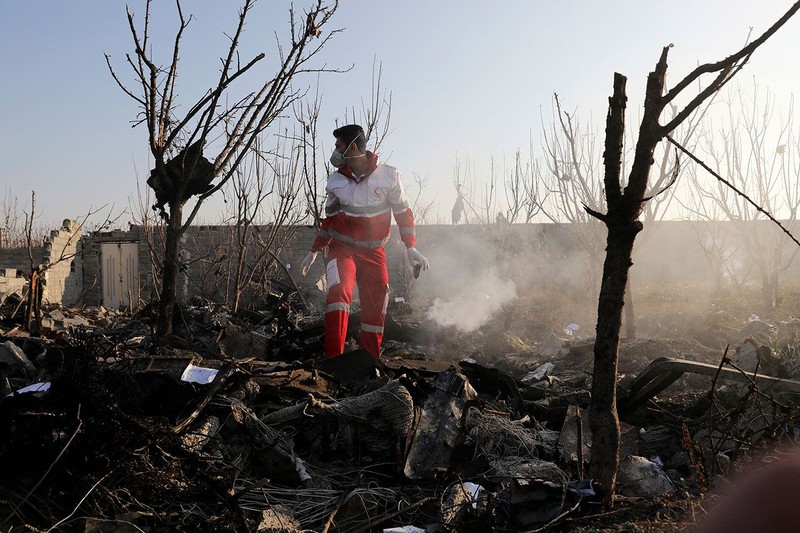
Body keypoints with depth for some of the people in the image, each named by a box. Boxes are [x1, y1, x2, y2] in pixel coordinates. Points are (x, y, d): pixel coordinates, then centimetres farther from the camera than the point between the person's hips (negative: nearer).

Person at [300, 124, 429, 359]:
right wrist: (314, 252, 15)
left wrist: (411, 248, -10)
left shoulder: (388, 175, -8)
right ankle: (333, 359, -27)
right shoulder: (335, 181, -1)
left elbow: (403, 213, 0)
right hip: (342, 248, 0)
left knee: (375, 310, 1)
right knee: (338, 291, -26)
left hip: (373, 252, 0)